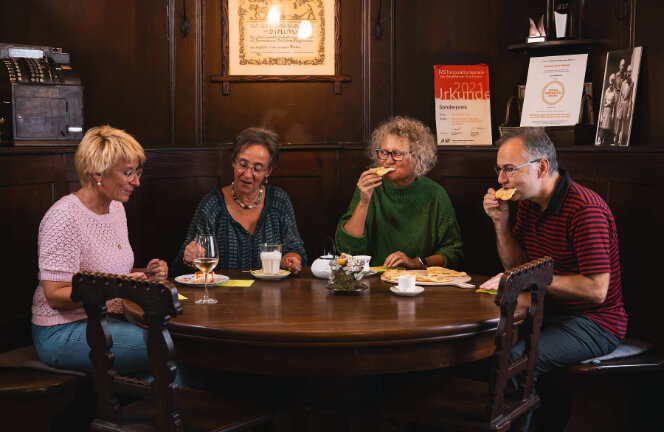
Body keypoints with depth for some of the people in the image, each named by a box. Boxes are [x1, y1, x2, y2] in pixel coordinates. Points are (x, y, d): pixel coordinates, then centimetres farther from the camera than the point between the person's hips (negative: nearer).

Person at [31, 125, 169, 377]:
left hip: (108, 321, 8)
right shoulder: (64, 217, -16)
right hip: (62, 333, -8)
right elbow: (55, 296, -19)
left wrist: (145, 275, 2)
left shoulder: (116, 208, 11)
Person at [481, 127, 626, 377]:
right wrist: (501, 221, -1)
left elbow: (596, 290, -24)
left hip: (595, 323, -8)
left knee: (511, 360, -28)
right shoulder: (527, 203, 7)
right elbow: (515, 266, 13)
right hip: (548, 313, 8)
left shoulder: (585, 209, -21)